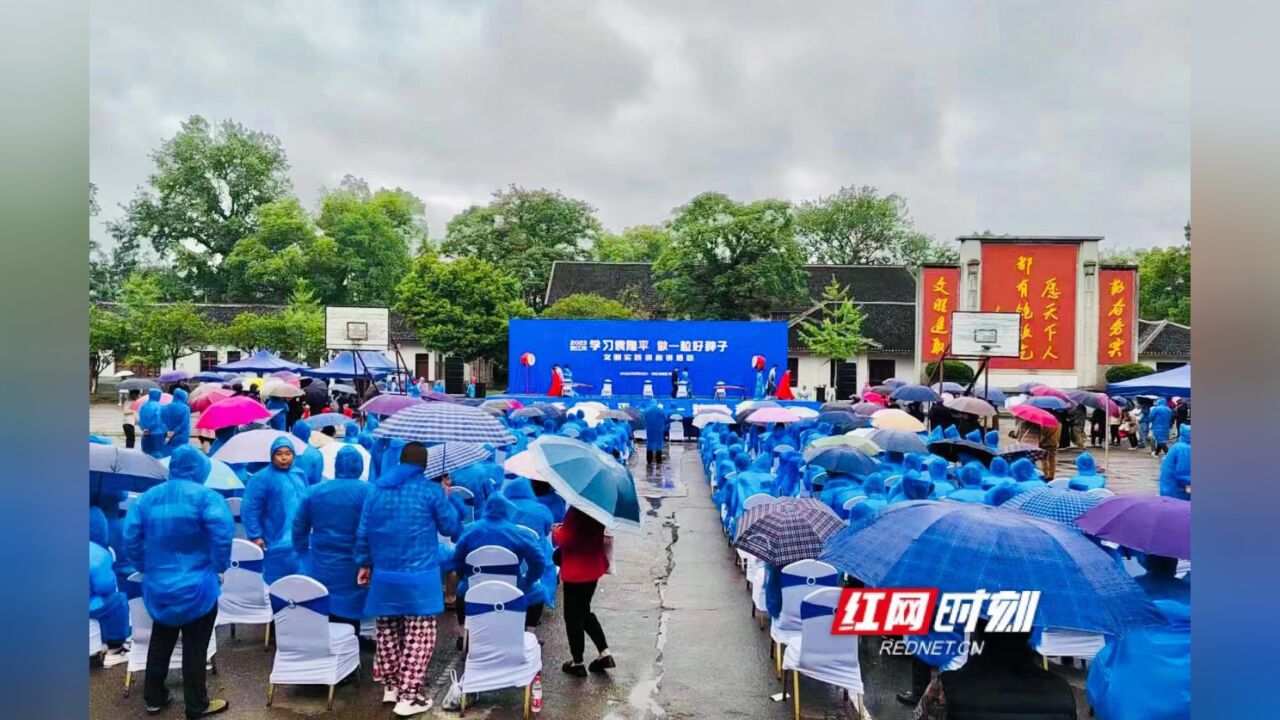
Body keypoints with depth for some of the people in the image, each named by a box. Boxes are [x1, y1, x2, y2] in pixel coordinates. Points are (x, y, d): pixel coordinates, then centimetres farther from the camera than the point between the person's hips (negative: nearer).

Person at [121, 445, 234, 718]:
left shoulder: (146, 498, 3)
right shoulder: (206, 497, -14)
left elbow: (131, 539, 2)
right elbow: (223, 534, -26)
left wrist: (146, 568, 13)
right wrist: (220, 565, -12)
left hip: (157, 586, 5)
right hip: (196, 588, -5)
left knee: (160, 643, 22)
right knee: (194, 647, 6)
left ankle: (154, 698, 34)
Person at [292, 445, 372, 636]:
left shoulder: (314, 491, 2)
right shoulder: (367, 491, -10)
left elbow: (299, 526, 10)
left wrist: (303, 553, 24)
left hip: (319, 568, 3)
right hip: (351, 571, -3)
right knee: (348, 621, 4)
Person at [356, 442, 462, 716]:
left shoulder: (376, 490, 6)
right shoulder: (431, 490, -8)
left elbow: (363, 532, 9)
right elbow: (452, 528, 2)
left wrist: (364, 563, 20)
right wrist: (446, 497, 14)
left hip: (384, 575, 5)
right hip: (419, 577, -5)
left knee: (388, 632, 17)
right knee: (418, 636, 2)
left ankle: (390, 685, 28)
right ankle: (409, 695, 2)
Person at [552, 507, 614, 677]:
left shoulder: (576, 511, -25)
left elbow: (565, 539, -23)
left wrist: (556, 530, -4)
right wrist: (564, 528, 11)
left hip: (576, 571, -8)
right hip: (593, 567, 8)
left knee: (573, 616, 8)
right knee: (584, 611, 22)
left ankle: (577, 663, 18)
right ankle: (605, 653, 18)